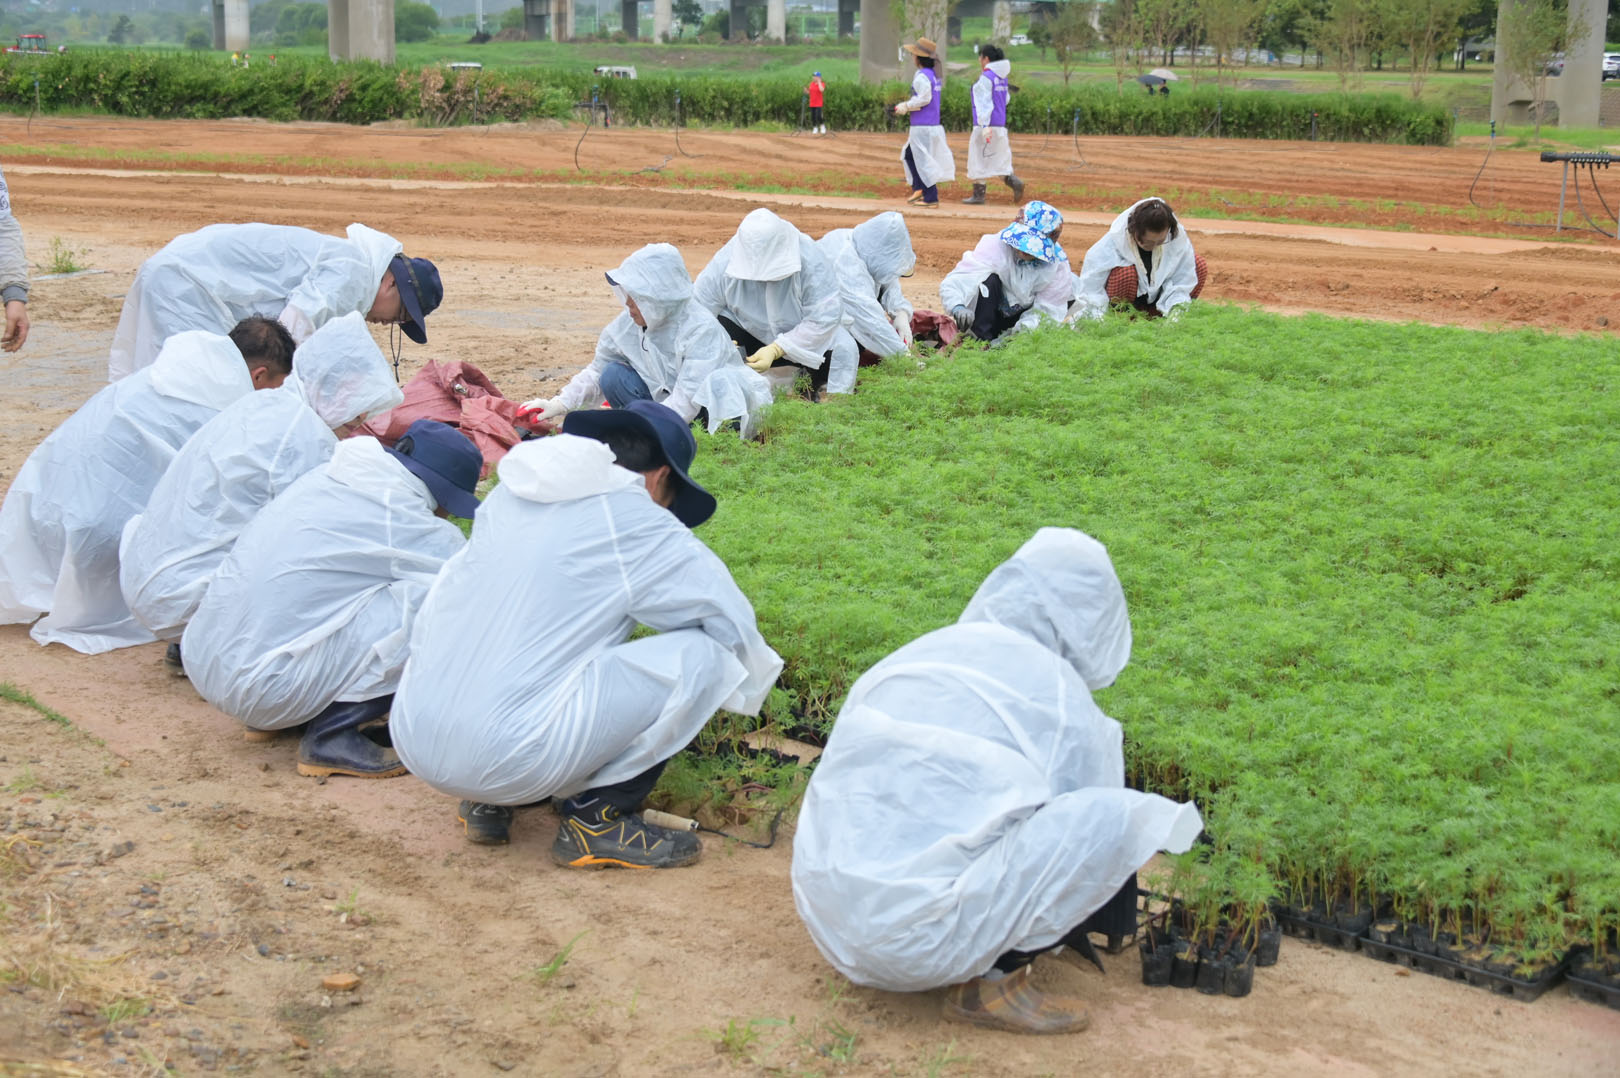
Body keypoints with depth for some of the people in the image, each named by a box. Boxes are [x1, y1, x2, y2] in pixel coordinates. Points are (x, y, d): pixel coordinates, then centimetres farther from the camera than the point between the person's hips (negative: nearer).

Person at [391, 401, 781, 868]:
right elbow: (735, 623, 3)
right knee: (701, 654, -5)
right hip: (506, 760, -8)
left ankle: (486, 803, 22)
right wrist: (746, 689, 26)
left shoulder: (509, 495, 15)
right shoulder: (640, 527, -3)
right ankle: (597, 817, 4)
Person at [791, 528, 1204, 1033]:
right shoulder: (1053, 686, -5)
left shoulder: (915, 654, 14)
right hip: (919, 943, -8)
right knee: (1114, 818, -8)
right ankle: (993, 979, -5)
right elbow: (1083, 825, 4)